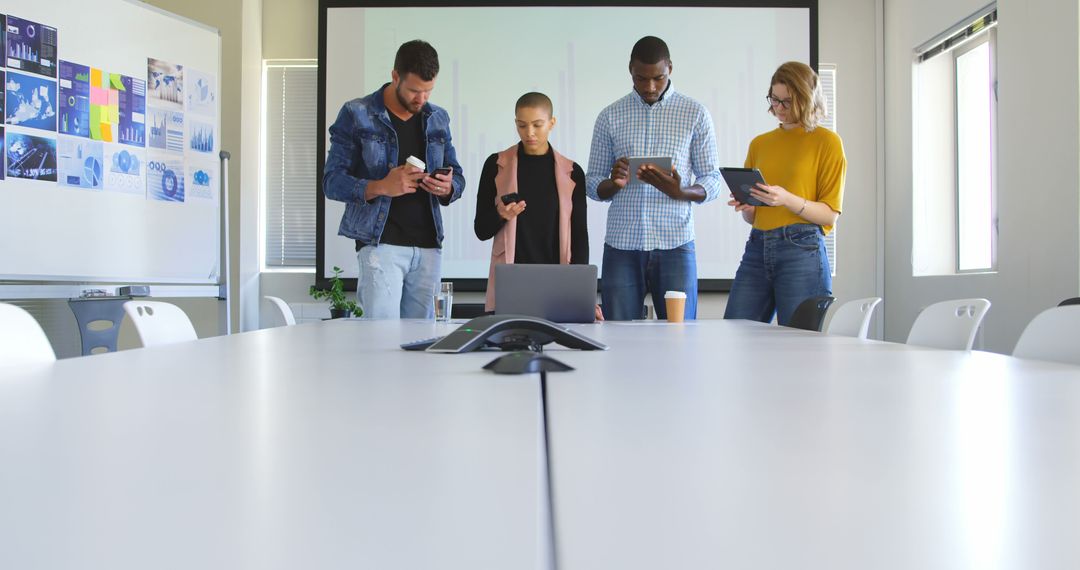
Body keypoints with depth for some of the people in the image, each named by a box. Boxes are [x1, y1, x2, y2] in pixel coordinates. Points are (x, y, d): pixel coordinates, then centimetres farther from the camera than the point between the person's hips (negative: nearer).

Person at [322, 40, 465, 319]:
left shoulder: (438, 118, 14)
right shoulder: (357, 115, 0)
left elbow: (457, 175, 19)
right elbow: (332, 181, -3)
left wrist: (447, 188, -6)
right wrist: (381, 187, -20)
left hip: (428, 245, 4)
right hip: (381, 242, -4)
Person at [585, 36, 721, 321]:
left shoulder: (695, 114, 5)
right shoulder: (610, 117, 8)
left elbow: (712, 180, 4)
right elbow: (592, 183, 10)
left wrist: (679, 192, -17)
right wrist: (613, 183, -13)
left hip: (674, 244, -1)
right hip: (621, 246, 1)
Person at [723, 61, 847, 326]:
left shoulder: (827, 142, 2)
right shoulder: (759, 143, 16)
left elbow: (830, 215, -3)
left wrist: (788, 200, -18)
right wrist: (745, 207, -2)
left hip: (803, 252, -4)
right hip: (757, 248, 4)